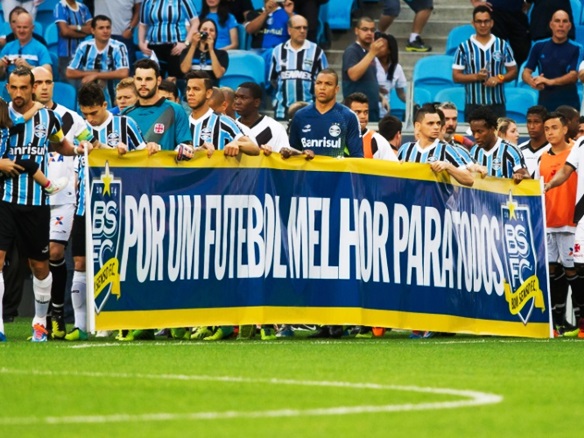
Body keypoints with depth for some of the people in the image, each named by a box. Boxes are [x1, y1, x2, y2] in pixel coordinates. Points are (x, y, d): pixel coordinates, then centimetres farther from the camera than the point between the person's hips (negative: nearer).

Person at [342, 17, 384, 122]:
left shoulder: (368, 52, 17)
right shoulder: (351, 51, -7)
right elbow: (353, 75, -24)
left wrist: (380, 97, 14)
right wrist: (372, 53, -24)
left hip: (373, 108, 8)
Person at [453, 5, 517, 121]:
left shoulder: (503, 46, 7)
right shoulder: (464, 48, 4)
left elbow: (513, 71, 10)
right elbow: (456, 76, 3)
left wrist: (499, 78, -10)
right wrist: (476, 77, -14)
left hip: (497, 104, 1)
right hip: (473, 105, -1)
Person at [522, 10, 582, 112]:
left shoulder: (576, 49, 0)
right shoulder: (539, 47, 8)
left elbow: (574, 75, -10)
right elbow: (526, 73, 7)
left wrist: (550, 81, -24)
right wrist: (533, 82, -18)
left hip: (569, 105, -2)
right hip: (544, 104, 2)